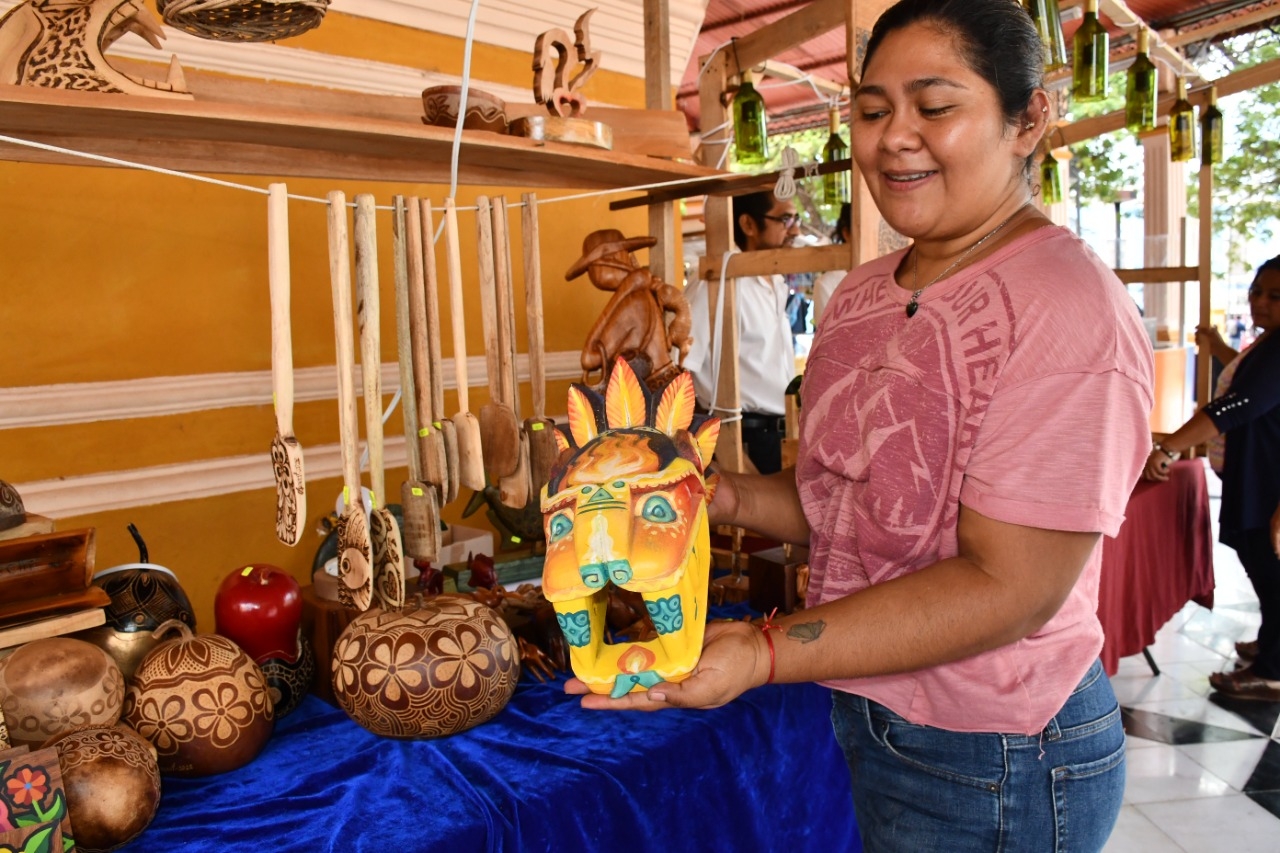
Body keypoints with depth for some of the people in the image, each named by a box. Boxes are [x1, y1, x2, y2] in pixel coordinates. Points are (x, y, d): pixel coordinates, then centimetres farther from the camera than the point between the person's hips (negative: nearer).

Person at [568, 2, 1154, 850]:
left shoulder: (1065, 308, -21)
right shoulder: (862, 294, 3)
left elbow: (1006, 585, -25)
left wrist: (764, 652, -32)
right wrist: (728, 496, -10)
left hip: (993, 768, -6)